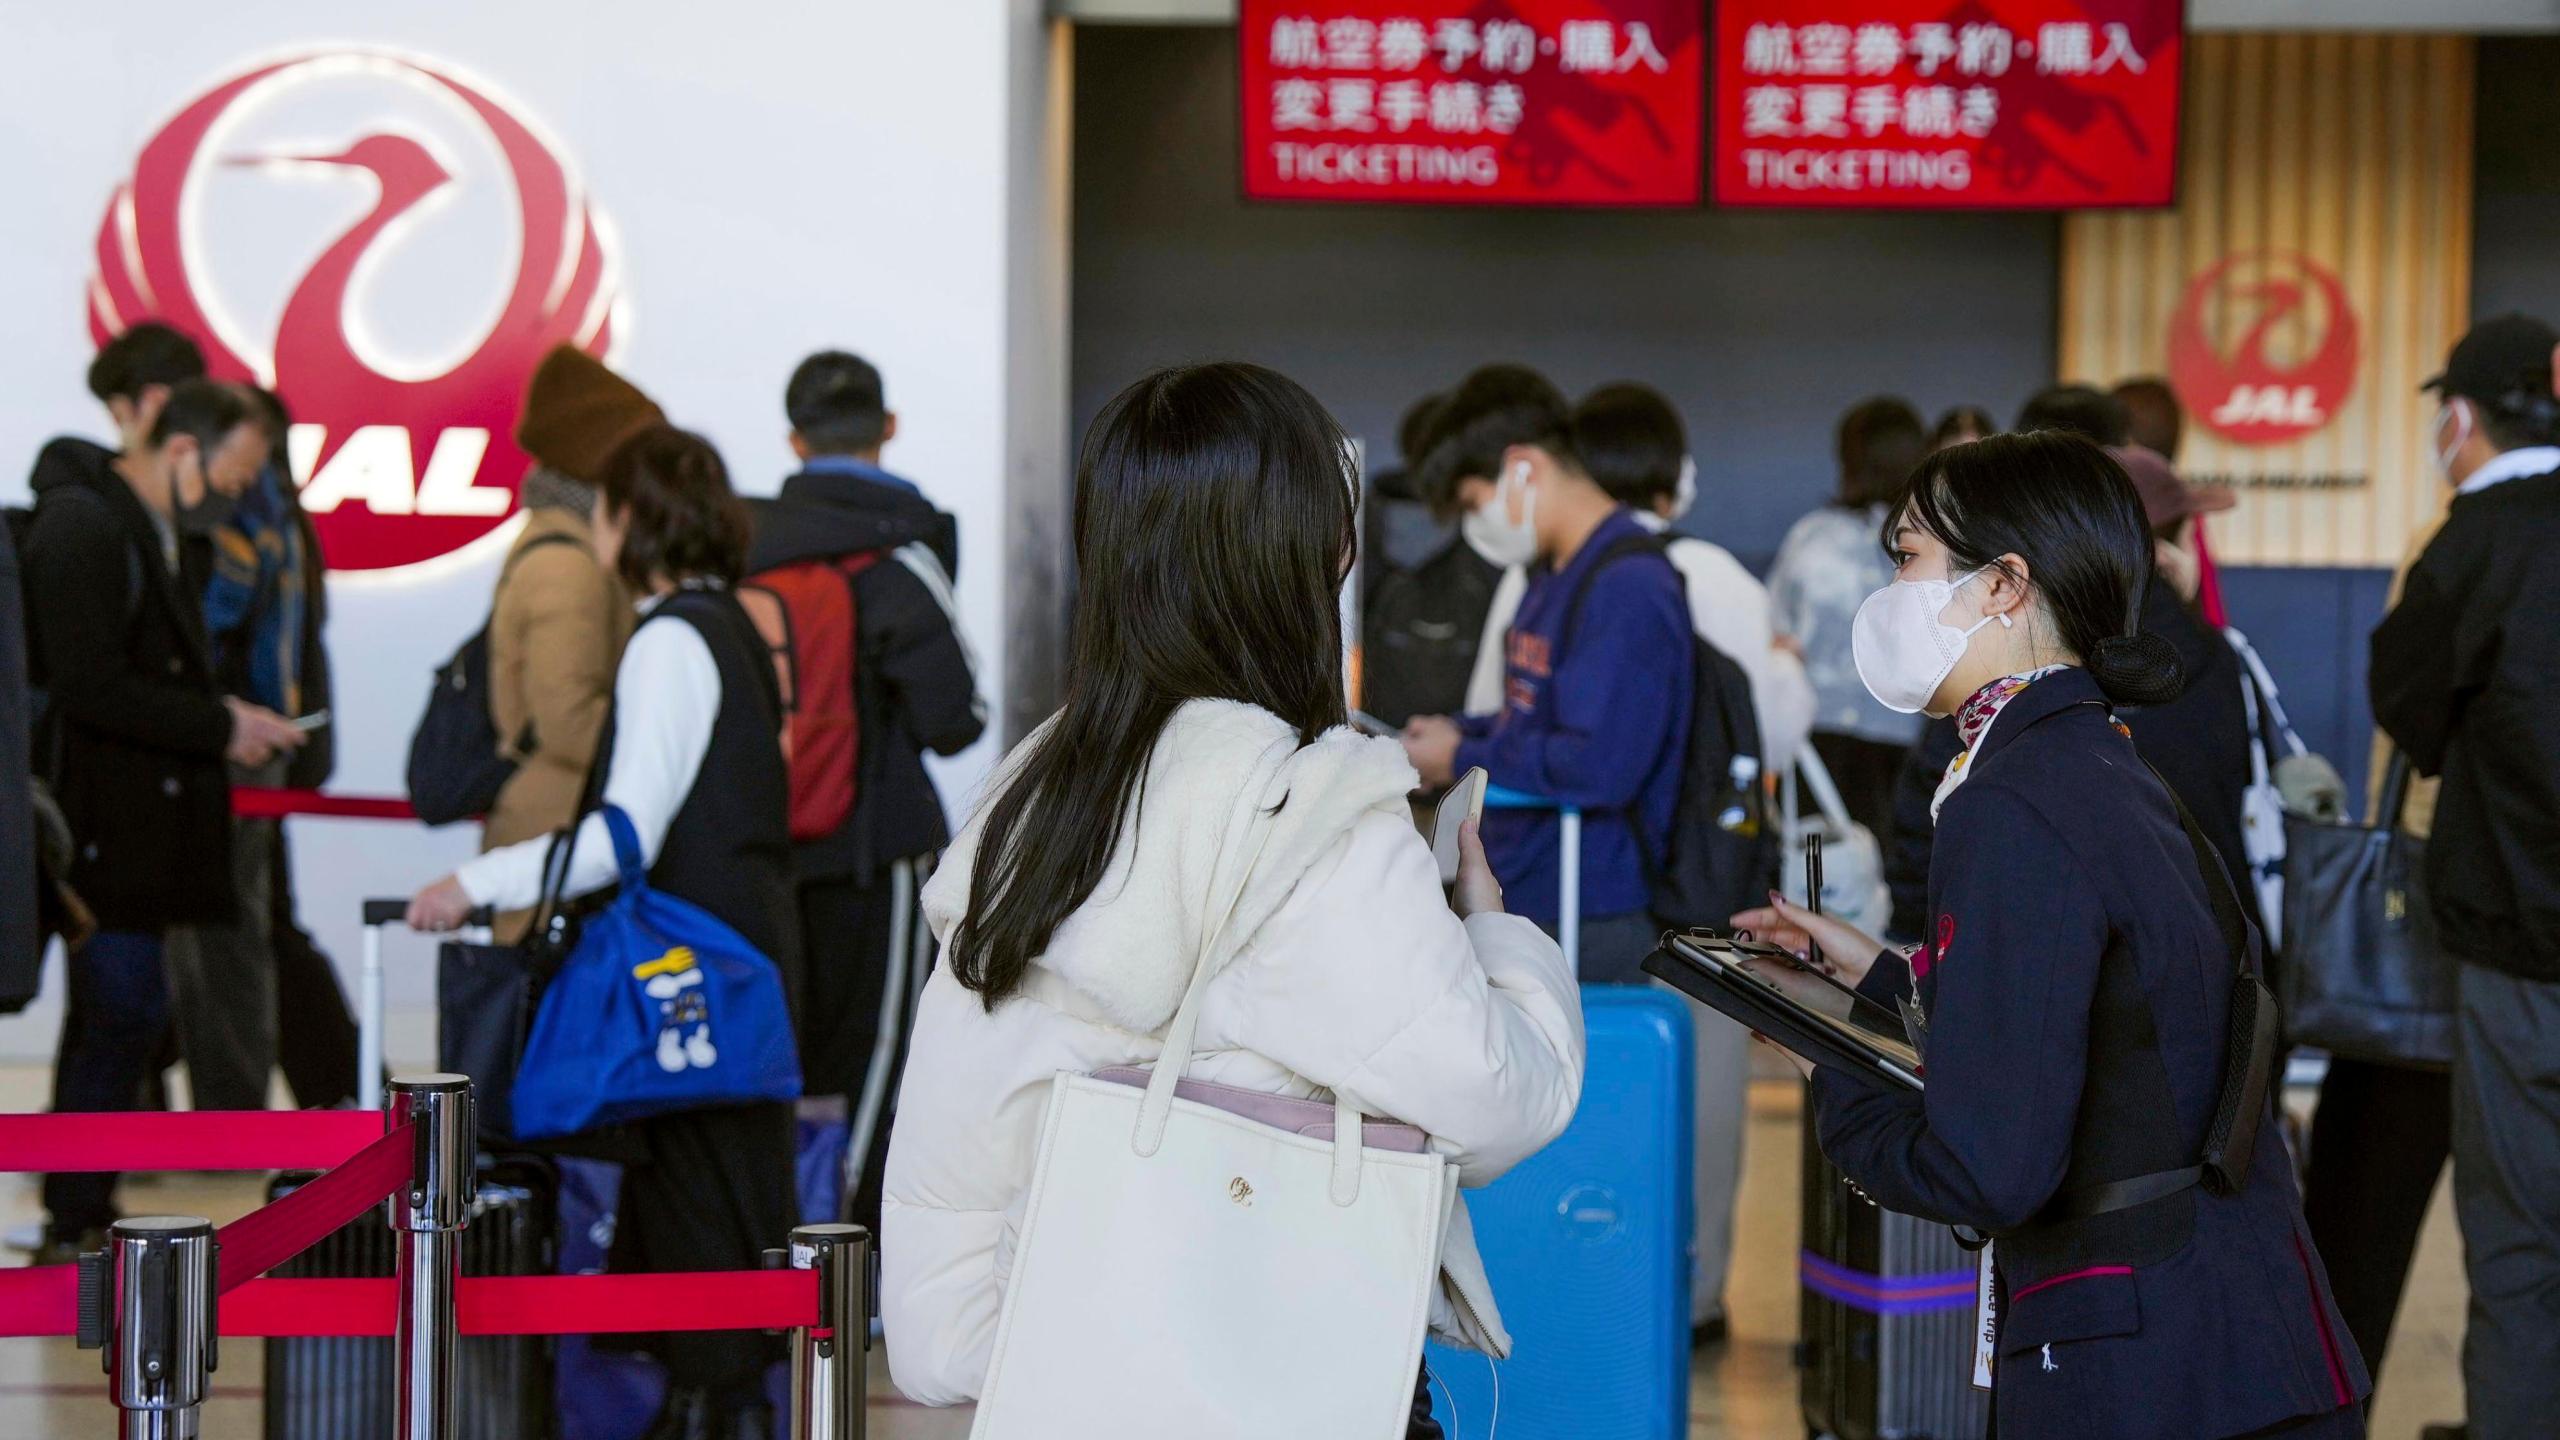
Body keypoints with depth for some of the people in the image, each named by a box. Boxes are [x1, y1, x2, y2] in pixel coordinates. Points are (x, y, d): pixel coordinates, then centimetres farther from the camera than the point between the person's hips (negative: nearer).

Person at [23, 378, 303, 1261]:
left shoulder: (145, 528, 16)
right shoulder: (83, 527, -16)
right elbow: (91, 686, -23)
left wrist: (224, 720, 6)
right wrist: (219, 727, -17)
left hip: (136, 819, 10)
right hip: (99, 821, -10)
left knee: (110, 1015, 13)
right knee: (125, 1009, -11)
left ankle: (77, 1216, 20)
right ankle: (75, 1225, -5)